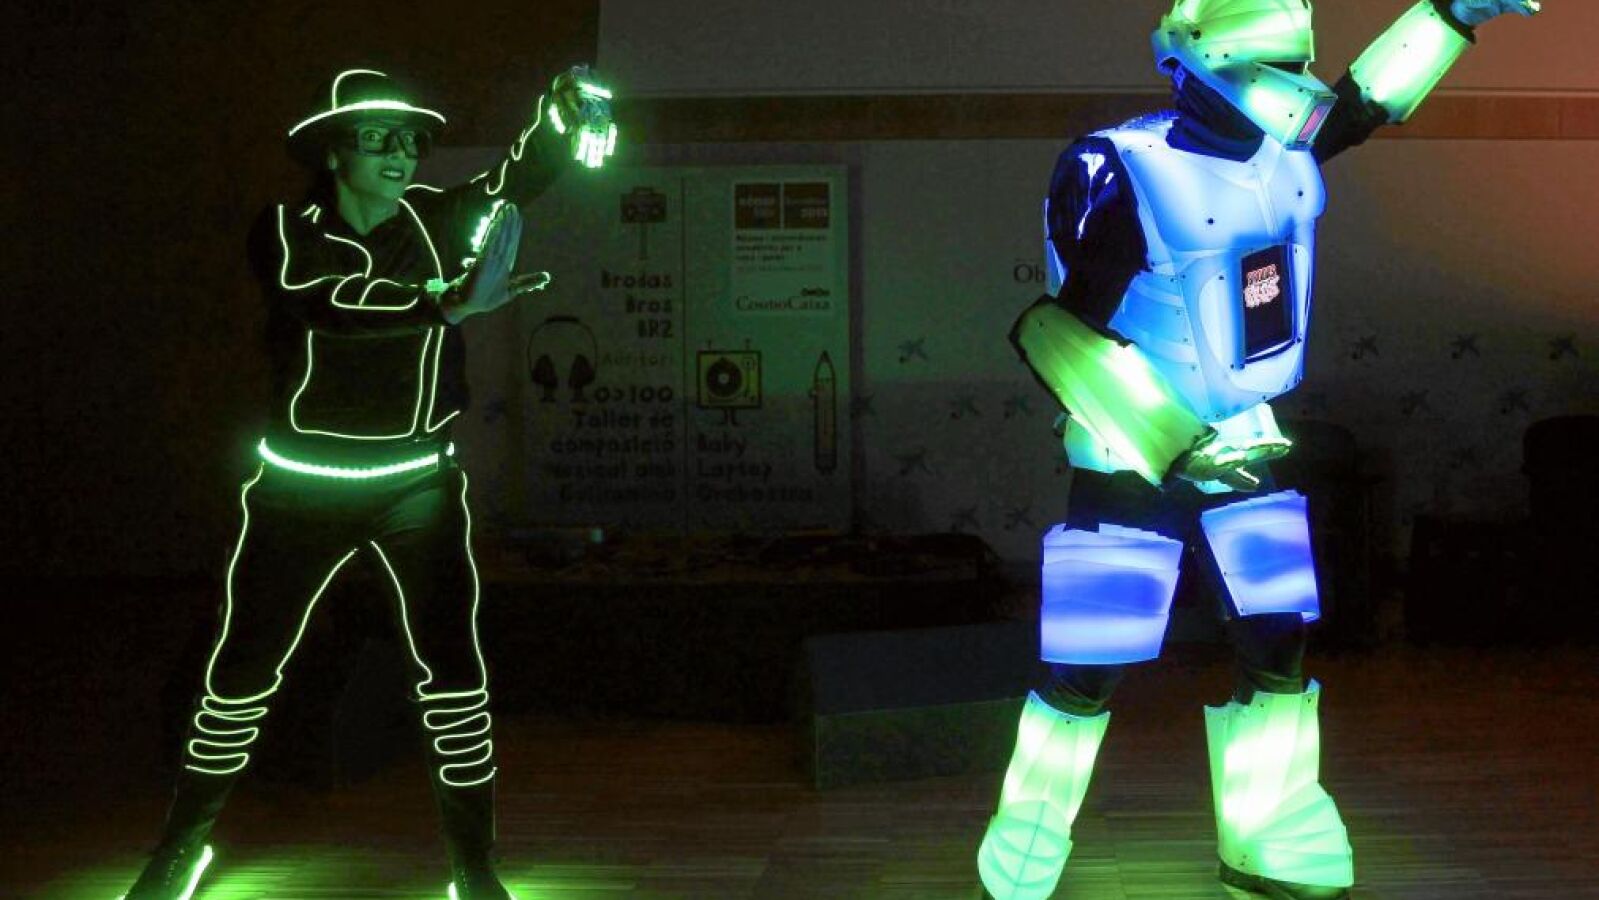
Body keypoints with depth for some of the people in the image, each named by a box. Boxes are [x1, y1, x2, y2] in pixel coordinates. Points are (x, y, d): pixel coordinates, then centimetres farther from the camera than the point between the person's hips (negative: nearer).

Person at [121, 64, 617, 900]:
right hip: (302, 483, -1)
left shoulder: (435, 221, 1)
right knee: (244, 665, 8)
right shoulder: (286, 232, -7)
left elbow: (518, 178, -13)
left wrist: (561, 114, -34)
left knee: (451, 661, -7)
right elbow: (325, 299, -28)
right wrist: (445, 301, -42)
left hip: (416, 481, 1)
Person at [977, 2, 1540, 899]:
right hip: (1131, 460, -6)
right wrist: (1170, 440, -25)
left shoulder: (1285, 149, -2)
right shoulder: (1126, 175, -23)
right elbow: (1066, 337, -22)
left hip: (1243, 448, 7)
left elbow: (1363, 103, 20)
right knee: (1088, 667, -1)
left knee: (1282, 645, 8)